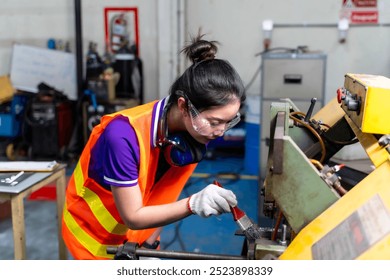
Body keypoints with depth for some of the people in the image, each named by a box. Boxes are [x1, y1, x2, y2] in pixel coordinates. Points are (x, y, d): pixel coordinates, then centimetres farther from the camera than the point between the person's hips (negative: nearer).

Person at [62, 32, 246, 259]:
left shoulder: (196, 133, -17)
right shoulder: (124, 136, -34)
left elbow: (166, 196, -4)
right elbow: (133, 216, -28)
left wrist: (149, 245, -6)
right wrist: (193, 204, -40)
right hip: (94, 234, -5)